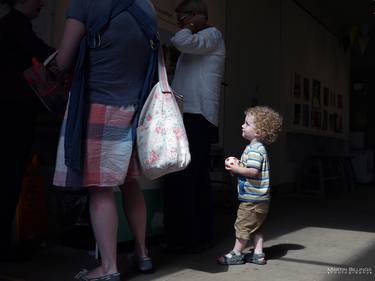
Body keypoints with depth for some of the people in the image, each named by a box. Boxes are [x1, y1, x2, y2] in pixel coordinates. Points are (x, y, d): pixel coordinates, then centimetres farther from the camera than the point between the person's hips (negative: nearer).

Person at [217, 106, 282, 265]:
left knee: (243, 225, 2)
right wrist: (238, 164, 8)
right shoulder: (257, 147, 14)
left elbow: (253, 171, -27)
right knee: (255, 227, 16)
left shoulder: (254, 149, -18)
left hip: (252, 199, -10)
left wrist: (235, 168, -19)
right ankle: (258, 254, 20)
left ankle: (236, 254, 13)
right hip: (259, 198, 10)